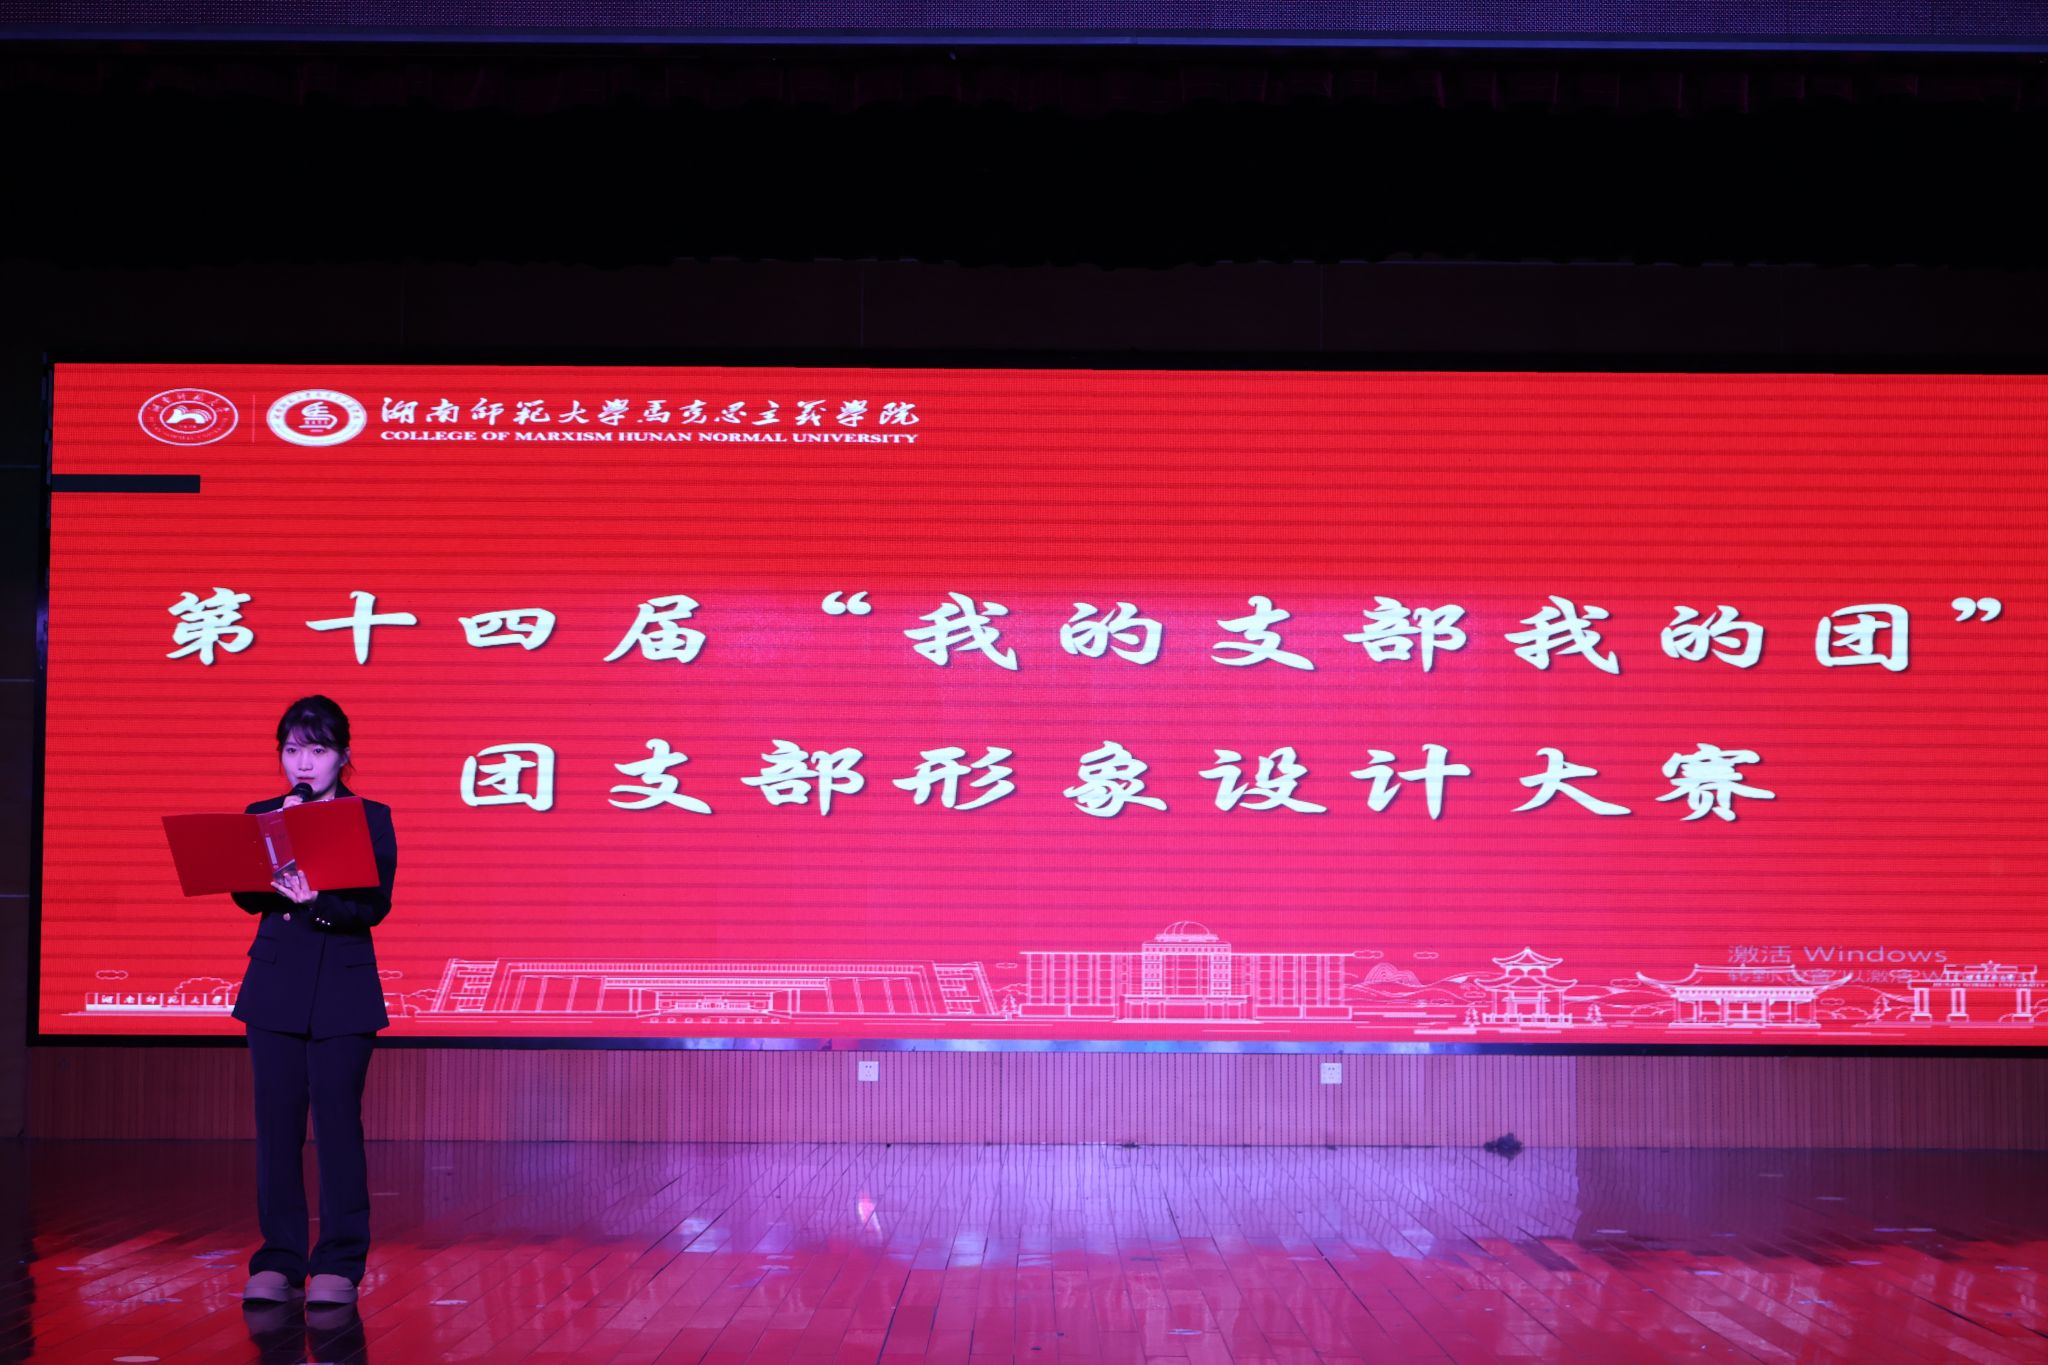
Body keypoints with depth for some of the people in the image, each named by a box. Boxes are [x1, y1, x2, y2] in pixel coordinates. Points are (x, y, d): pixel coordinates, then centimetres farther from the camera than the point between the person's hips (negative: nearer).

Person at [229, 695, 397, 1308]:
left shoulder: (372, 819, 2)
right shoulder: (262, 816, 10)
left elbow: (375, 905, -8)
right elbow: (247, 896, -1)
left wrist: (317, 900, -24)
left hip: (343, 989, -2)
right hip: (275, 986, 3)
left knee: (338, 1123, -3)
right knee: (277, 1124, 3)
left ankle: (339, 1265, 5)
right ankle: (278, 1263, 11)